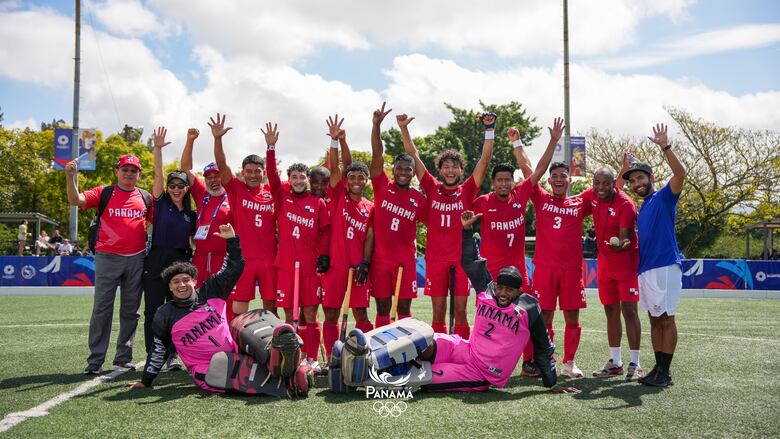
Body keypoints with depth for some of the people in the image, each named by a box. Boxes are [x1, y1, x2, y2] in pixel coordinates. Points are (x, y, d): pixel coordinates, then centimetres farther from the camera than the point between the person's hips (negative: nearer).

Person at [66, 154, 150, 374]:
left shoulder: (146, 197, 10)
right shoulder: (103, 193, 4)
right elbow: (75, 200, -10)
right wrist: (70, 177, -24)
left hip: (136, 259, 3)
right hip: (107, 257, -2)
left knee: (131, 310, 7)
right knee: (101, 308, -3)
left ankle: (123, 358, 17)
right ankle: (95, 360, 2)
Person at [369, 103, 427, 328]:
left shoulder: (419, 199, 4)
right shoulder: (382, 187, 1)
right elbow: (377, 156, -9)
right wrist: (376, 125, -19)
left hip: (405, 260, 0)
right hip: (380, 258, 0)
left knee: (404, 309, 5)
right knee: (382, 308, 7)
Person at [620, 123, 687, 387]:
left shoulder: (663, 197, -2)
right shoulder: (641, 209, 20)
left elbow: (680, 174, -18)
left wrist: (665, 147, -26)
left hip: (665, 266, -8)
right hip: (645, 269, 8)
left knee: (666, 318, -5)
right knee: (655, 319, 10)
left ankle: (665, 372, -2)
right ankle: (658, 368, 16)